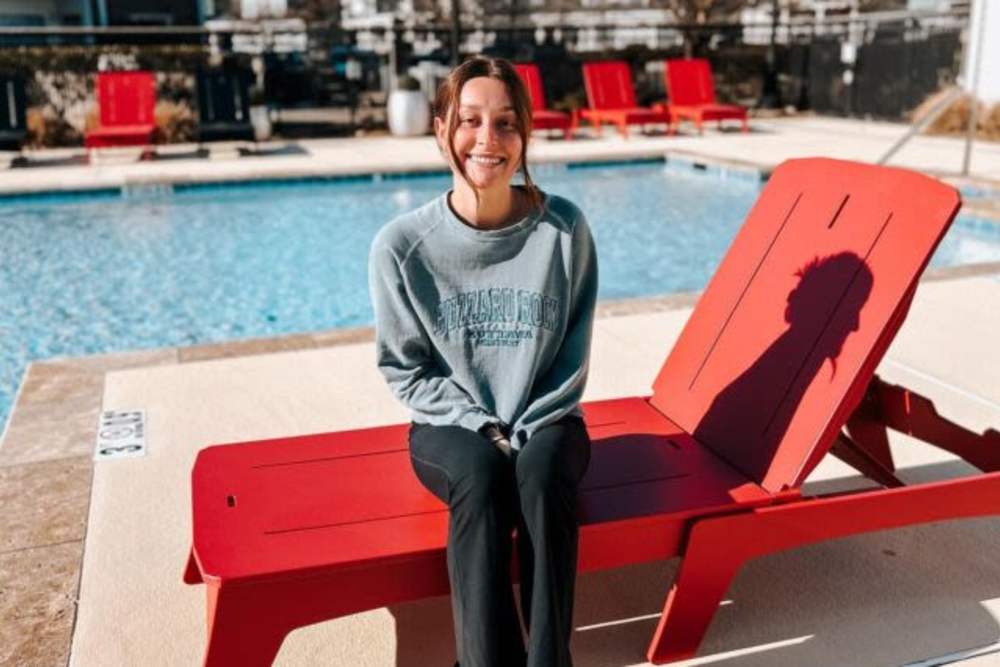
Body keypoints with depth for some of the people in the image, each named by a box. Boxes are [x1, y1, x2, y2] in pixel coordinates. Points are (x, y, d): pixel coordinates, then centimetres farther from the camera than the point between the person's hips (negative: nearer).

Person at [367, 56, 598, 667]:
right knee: (482, 475, -33)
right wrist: (481, 427, -11)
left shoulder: (564, 229, -9)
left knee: (541, 475, -33)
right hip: (450, 426, 0)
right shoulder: (402, 245, -10)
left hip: (545, 422, 1)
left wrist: (526, 430, -12)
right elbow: (404, 370, -2)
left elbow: (573, 356, -1)